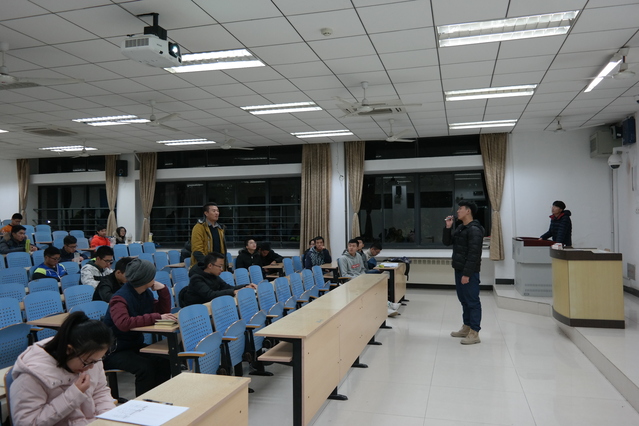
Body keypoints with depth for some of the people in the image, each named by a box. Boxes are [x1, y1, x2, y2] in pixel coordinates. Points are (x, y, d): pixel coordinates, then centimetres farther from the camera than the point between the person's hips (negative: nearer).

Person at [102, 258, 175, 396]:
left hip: (135, 345, 7)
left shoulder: (146, 293, 3)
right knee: (145, 367, -30)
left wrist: (163, 290, -6)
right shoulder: (120, 298, -22)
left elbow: (164, 312, 9)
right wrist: (156, 317, -38)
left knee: (164, 361, -17)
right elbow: (123, 324, -39)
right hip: (114, 350, -7)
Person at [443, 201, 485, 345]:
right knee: (464, 300, 17)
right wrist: (448, 227, 2)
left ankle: (474, 333, 1)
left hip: (469, 271, -10)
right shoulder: (460, 228, 14)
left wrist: (467, 273, -22)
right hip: (459, 269, 10)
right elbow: (447, 242, 17)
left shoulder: (474, 230, -16)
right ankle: (467, 327, 28)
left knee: (472, 301, -4)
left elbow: (473, 254, -20)